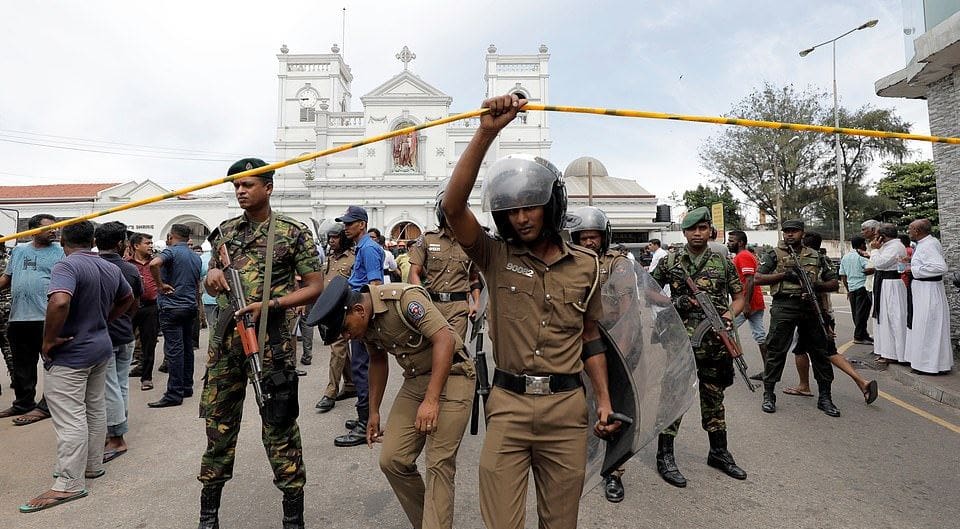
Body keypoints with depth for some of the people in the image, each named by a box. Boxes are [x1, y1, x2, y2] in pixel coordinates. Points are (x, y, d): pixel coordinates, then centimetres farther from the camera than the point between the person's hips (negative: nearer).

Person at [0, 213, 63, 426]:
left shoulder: (61, 252, -2)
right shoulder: (18, 251, 14)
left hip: (47, 318, -6)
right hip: (18, 317, 6)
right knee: (22, 366, 16)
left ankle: (46, 406, 9)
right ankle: (23, 404, 29)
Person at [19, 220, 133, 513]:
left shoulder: (67, 266, -19)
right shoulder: (111, 268, 5)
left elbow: (60, 302, -36)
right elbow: (127, 298, 22)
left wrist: (48, 340, -24)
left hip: (69, 355, -8)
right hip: (101, 348, 8)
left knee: (70, 419, -3)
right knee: (95, 409, 17)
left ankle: (69, 484, 3)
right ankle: (93, 466, 30)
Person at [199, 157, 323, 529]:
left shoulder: (294, 233, -3)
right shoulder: (224, 231, 12)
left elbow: (315, 287, -5)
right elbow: (210, 286, 20)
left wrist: (270, 304, -16)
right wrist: (212, 277, -4)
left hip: (271, 340, -5)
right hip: (225, 338, 5)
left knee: (279, 427, 1)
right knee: (218, 423, 13)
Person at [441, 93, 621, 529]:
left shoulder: (585, 265, 5)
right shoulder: (496, 259, -1)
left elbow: (590, 339, 13)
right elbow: (453, 206, -17)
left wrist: (604, 399, 6)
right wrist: (486, 133, -23)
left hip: (567, 406, 2)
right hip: (507, 404, -1)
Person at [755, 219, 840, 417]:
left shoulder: (815, 256, 15)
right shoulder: (775, 254, 7)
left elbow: (834, 283, 15)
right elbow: (758, 278, -2)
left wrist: (818, 286, -6)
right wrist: (784, 275, -11)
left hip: (811, 307, 3)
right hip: (783, 307, -3)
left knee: (820, 351, 6)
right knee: (776, 351, -1)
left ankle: (824, 397, 18)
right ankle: (769, 395, 10)